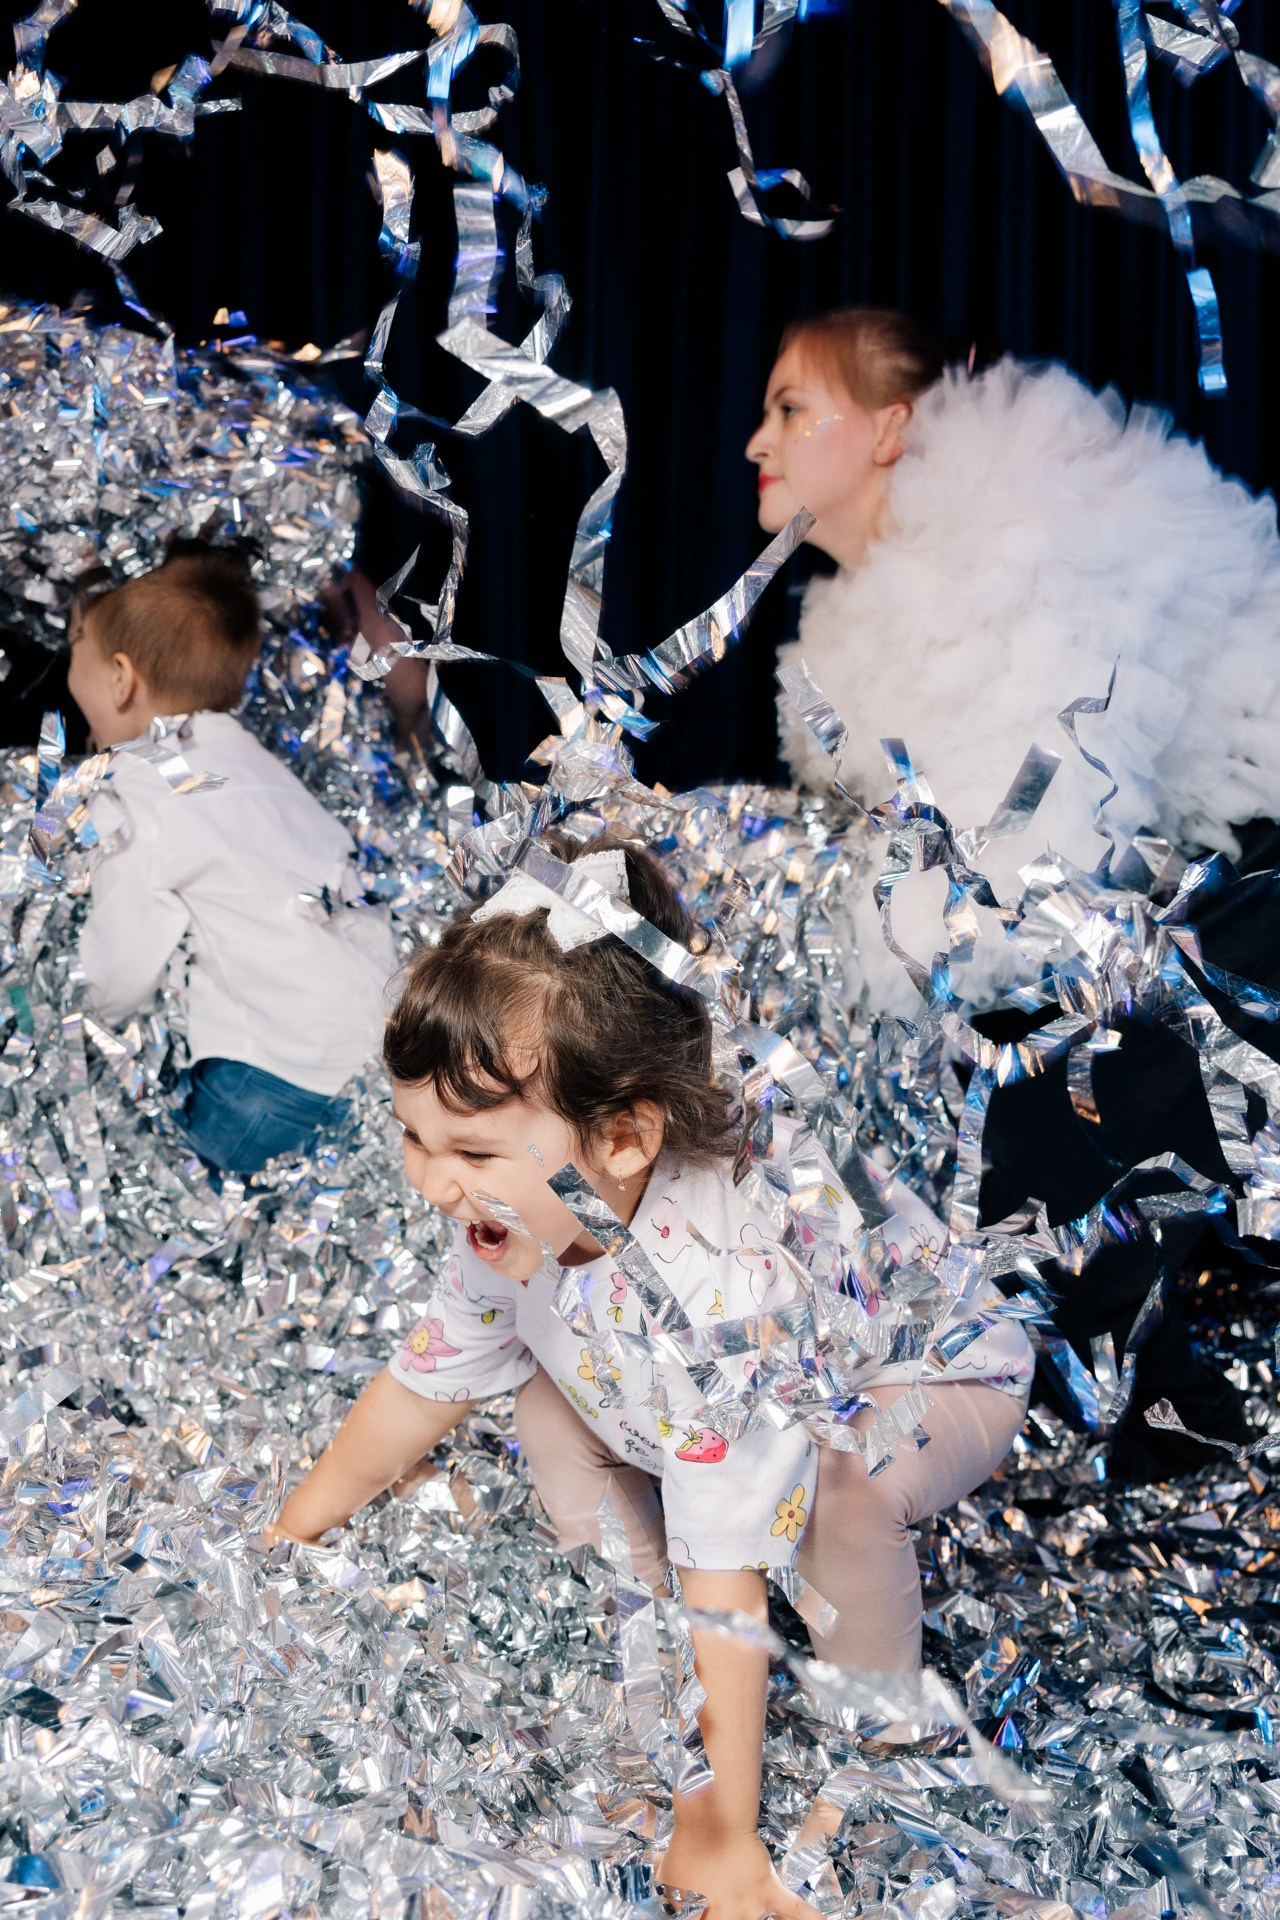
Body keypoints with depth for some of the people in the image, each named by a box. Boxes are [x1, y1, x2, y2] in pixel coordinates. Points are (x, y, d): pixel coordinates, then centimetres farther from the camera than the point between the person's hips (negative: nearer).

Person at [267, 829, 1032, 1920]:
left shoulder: (720, 1295, -45)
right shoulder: (519, 1223, -22)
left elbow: (726, 1583, -43)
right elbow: (421, 1387, -2)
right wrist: (293, 1534, 7)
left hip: (931, 1375, -7)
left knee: (839, 1488, -35)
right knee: (552, 1401, -7)